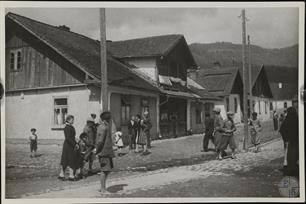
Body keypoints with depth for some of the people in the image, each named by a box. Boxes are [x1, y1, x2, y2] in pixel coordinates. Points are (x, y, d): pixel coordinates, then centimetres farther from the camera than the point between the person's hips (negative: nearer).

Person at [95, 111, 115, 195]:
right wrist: (98, 152, -17)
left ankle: (102, 188, 24)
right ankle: (103, 190, 4)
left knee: (108, 169, 16)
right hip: (104, 151, -10)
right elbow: (100, 141, -20)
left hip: (107, 151, 10)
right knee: (105, 170, -4)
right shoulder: (103, 127, -17)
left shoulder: (106, 126, 15)